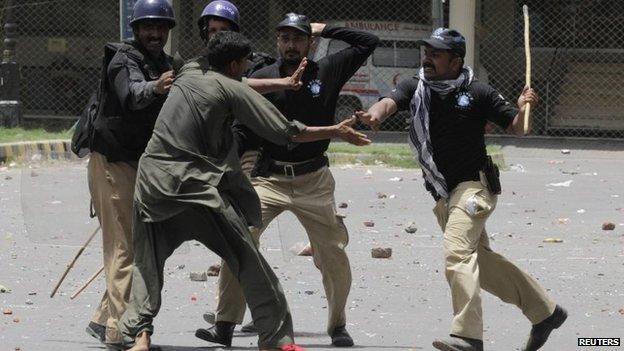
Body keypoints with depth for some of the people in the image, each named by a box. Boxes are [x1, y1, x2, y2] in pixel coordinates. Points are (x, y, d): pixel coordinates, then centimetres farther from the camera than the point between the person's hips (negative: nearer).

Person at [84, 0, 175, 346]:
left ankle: (104, 320, 23)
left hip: (139, 164, 9)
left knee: (140, 247, 15)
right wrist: (154, 88, -56)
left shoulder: (162, 64, 16)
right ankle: (121, 331, -16)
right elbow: (131, 95, -35)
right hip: (113, 162, -9)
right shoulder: (125, 61, -13)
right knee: (124, 248, -13)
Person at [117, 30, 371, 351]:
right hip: (194, 184, -5)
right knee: (248, 262, 3)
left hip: (151, 177, 5)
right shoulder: (233, 89, -2)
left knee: (147, 262, 15)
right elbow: (287, 132, -1)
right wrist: (336, 131, 9)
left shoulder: (188, 72, 16)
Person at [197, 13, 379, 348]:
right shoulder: (261, 79, 1)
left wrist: (325, 30, 4)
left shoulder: (327, 71, 3)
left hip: (314, 181, 0)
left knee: (333, 254, 0)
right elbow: (245, 131, 3)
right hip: (268, 178, 0)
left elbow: (368, 42, 6)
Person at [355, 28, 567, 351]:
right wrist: (376, 114, -41)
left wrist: (523, 109, -23)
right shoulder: (416, 88, 2)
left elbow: (516, 128, -1)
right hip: (444, 195, 7)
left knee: (457, 252, -25)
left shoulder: (477, 93, -9)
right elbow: (391, 101, -18)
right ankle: (544, 311, 31)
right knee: (481, 261, 16)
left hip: (474, 185, -7)